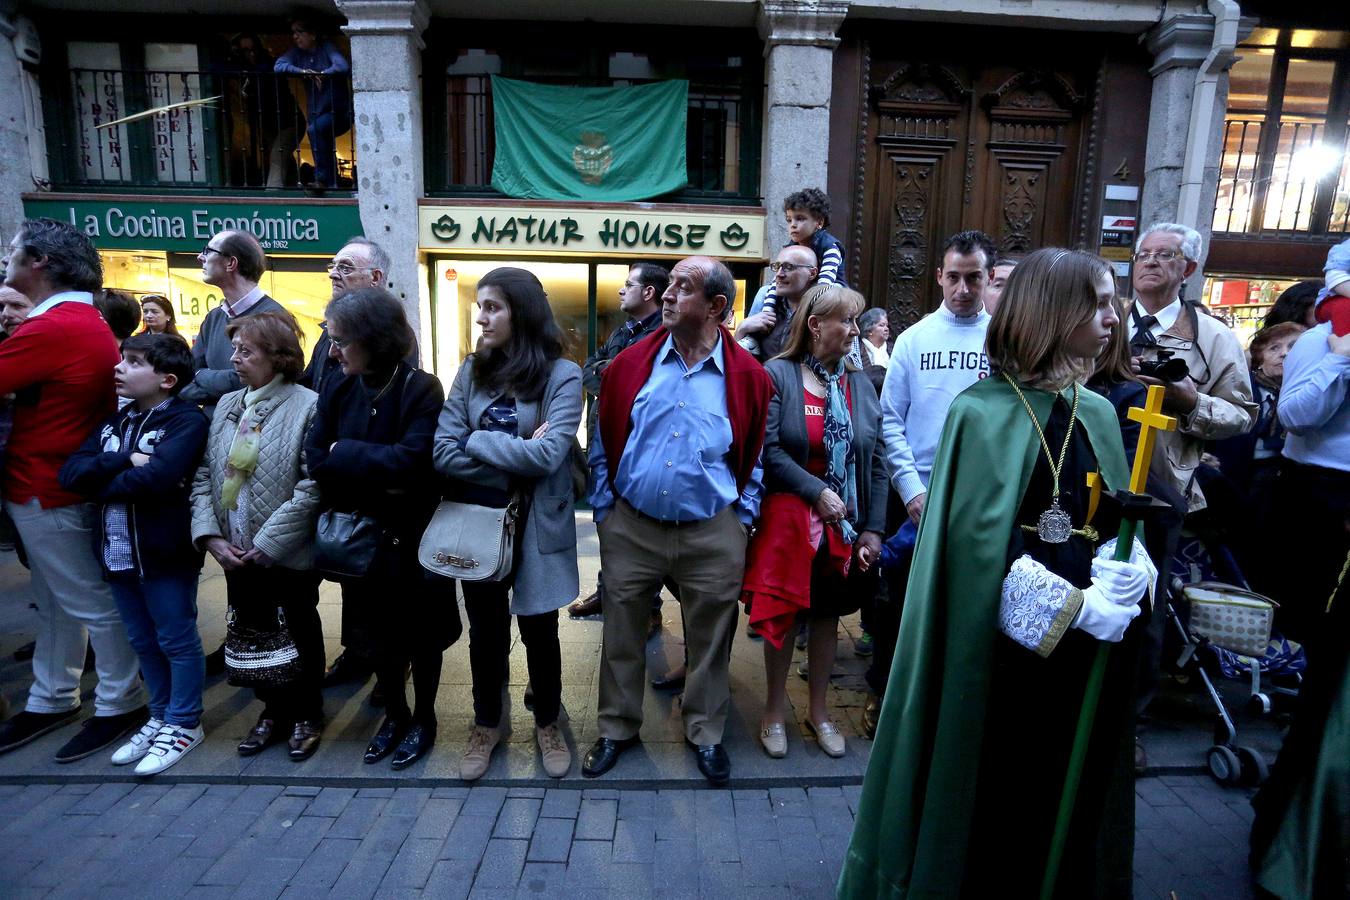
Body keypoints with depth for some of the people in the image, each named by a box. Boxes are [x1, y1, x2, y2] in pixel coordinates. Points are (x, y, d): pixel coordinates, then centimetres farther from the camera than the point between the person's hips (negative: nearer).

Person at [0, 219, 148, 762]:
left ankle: (120, 705, 15)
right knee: (55, 603, 18)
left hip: (46, 491, -9)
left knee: (91, 603, 2)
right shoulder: (89, 322, 11)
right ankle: (50, 701, 30)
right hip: (64, 482, 9)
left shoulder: (51, 329, -20)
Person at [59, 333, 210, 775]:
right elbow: (71, 471, 0)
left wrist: (102, 480, -9)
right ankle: (161, 717, 34)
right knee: (143, 642, 19)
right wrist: (125, 460, -15)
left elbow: (155, 477, -27)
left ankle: (184, 724, 20)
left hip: (164, 552, -8)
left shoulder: (186, 420, -12)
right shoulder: (115, 420, 12)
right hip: (117, 551, 8)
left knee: (177, 641, 6)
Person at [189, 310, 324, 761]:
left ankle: (306, 714, 31)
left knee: (299, 634, 11)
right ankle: (272, 709, 38)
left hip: (287, 553, -6)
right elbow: (203, 476, 5)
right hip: (234, 551, 6)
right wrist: (211, 535, -7)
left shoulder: (308, 406, -14)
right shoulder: (227, 405, 6)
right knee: (253, 633, 18)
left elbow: (311, 488, -19)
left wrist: (266, 544, -18)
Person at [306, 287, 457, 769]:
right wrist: (379, 478, -20)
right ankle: (394, 713, 40)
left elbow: (411, 460, -28)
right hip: (361, 535, 4)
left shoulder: (421, 389, -17)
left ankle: (424, 717, 35)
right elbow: (315, 459, -9)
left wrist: (344, 453, -18)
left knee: (420, 632, 13)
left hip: (413, 536, -4)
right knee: (378, 632, 18)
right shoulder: (337, 389, -2)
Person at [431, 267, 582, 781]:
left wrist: (476, 440, -13)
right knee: (485, 629, 16)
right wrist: (513, 468, -17)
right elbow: (442, 451, -9)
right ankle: (486, 724, 39)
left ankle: (547, 724, 36)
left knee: (539, 628, 13)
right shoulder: (472, 371, 1)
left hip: (536, 525, -3)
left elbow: (547, 454, -24)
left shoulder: (561, 374, -11)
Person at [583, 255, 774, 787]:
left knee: (710, 639, 14)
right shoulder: (630, 364, -2)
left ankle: (705, 733, 36)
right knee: (622, 634, 15)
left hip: (713, 533, -1)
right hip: (631, 526, 2)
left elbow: (756, 459, 3)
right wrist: (603, 509, 2)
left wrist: (742, 520, 0)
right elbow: (604, 445, 5)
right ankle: (617, 728, 37)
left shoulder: (749, 378, -5)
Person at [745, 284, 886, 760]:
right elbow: (768, 450, -16)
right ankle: (775, 709, 29)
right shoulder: (777, 375, -8)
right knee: (781, 613, 7)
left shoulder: (859, 384, 4)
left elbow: (877, 462, 4)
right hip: (788, 519, -4)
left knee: (827, 613, 16)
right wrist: (817, 492, -21)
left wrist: (873, 529, -1)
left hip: (845, 524, 4)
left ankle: (818, 710, 34)